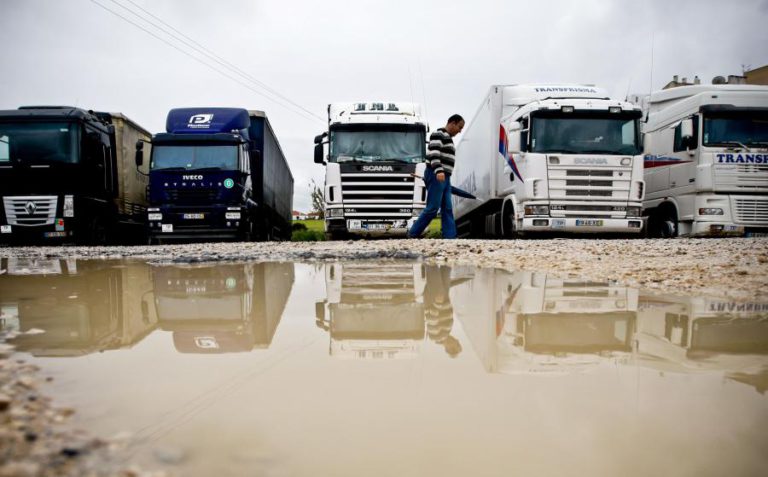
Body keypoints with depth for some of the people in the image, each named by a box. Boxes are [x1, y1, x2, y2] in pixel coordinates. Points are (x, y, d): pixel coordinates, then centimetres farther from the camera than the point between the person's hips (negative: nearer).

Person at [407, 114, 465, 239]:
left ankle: (450, 237, 0)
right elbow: (434, 154, -21)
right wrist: (439, 171, -35)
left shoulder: (448, 138, 23)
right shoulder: (438, 134, -7)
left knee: (447, 209, 2)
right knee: (433, 208, -10)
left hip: (444, 177, 10)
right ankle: (412, 235, -2)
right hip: (436, 176, -10)